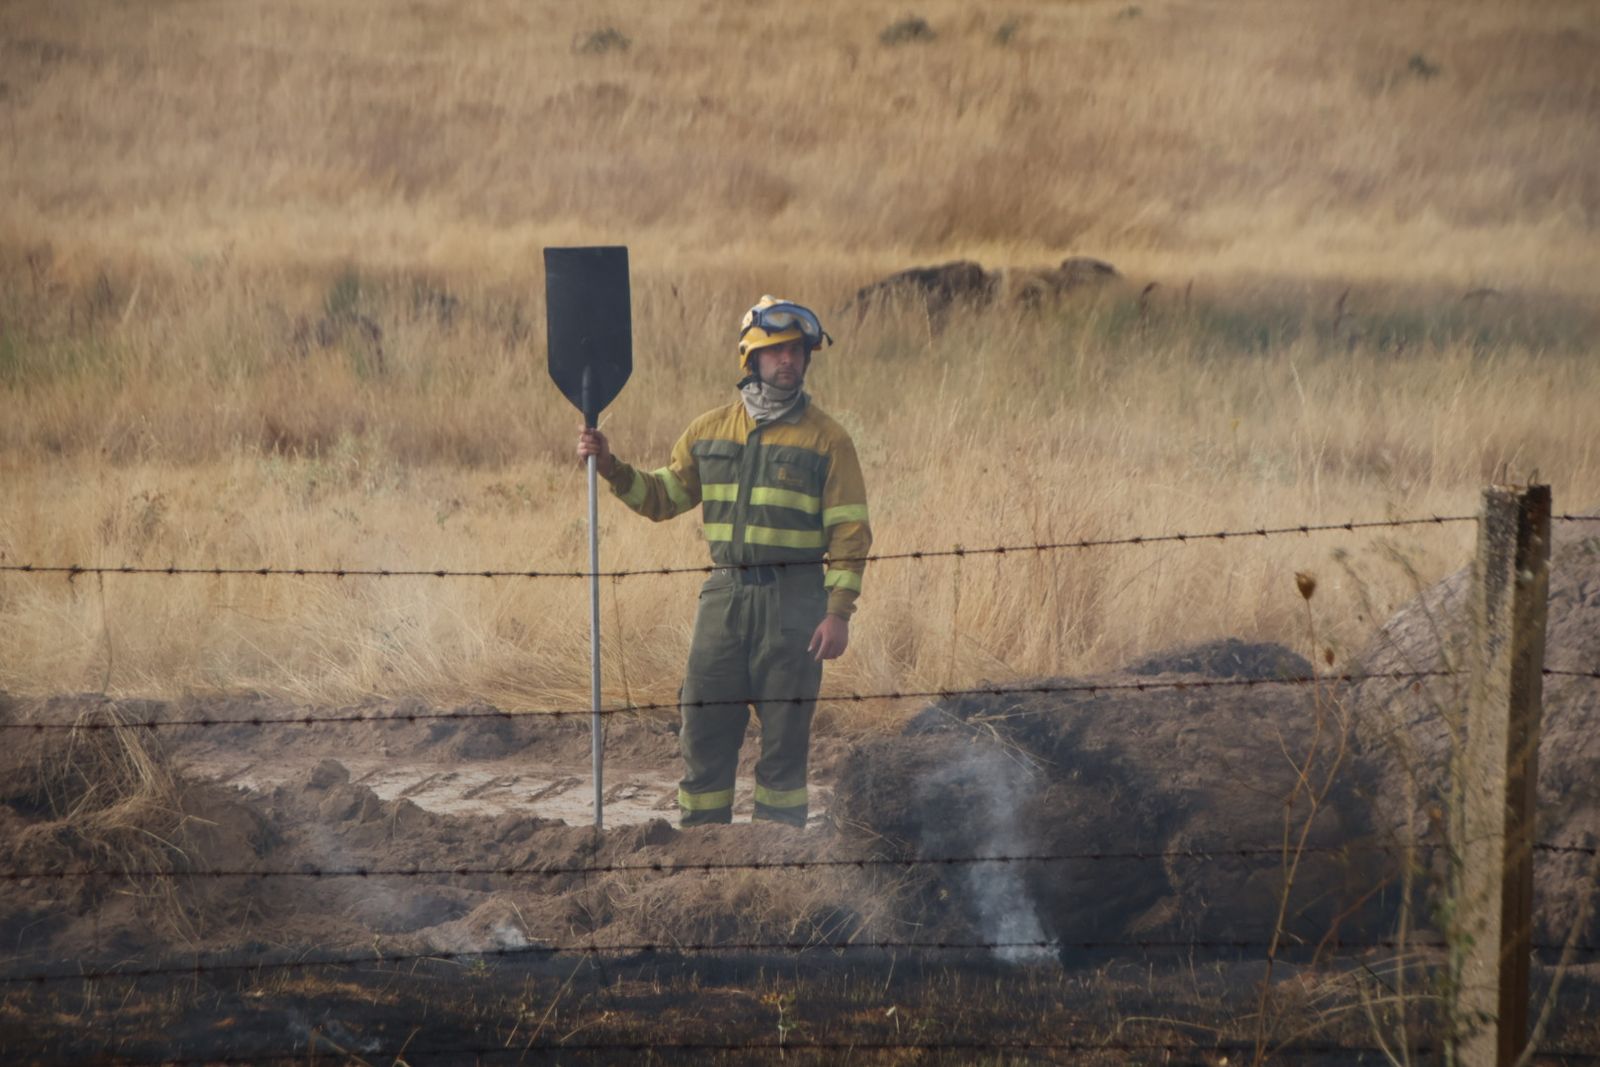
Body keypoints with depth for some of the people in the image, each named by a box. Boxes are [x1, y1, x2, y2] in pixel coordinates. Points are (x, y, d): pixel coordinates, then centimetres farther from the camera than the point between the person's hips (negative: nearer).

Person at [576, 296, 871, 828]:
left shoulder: (826, 439, -1)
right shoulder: (710, 431, 10)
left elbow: (849, 533, -4)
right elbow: (663, 497, 18)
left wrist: (839, 611, -11)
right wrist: (610, 467, 3)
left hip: (793, 602, -3)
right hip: (724, 594, 3)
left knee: (784, 737, 1)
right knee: (704, 729, 3)